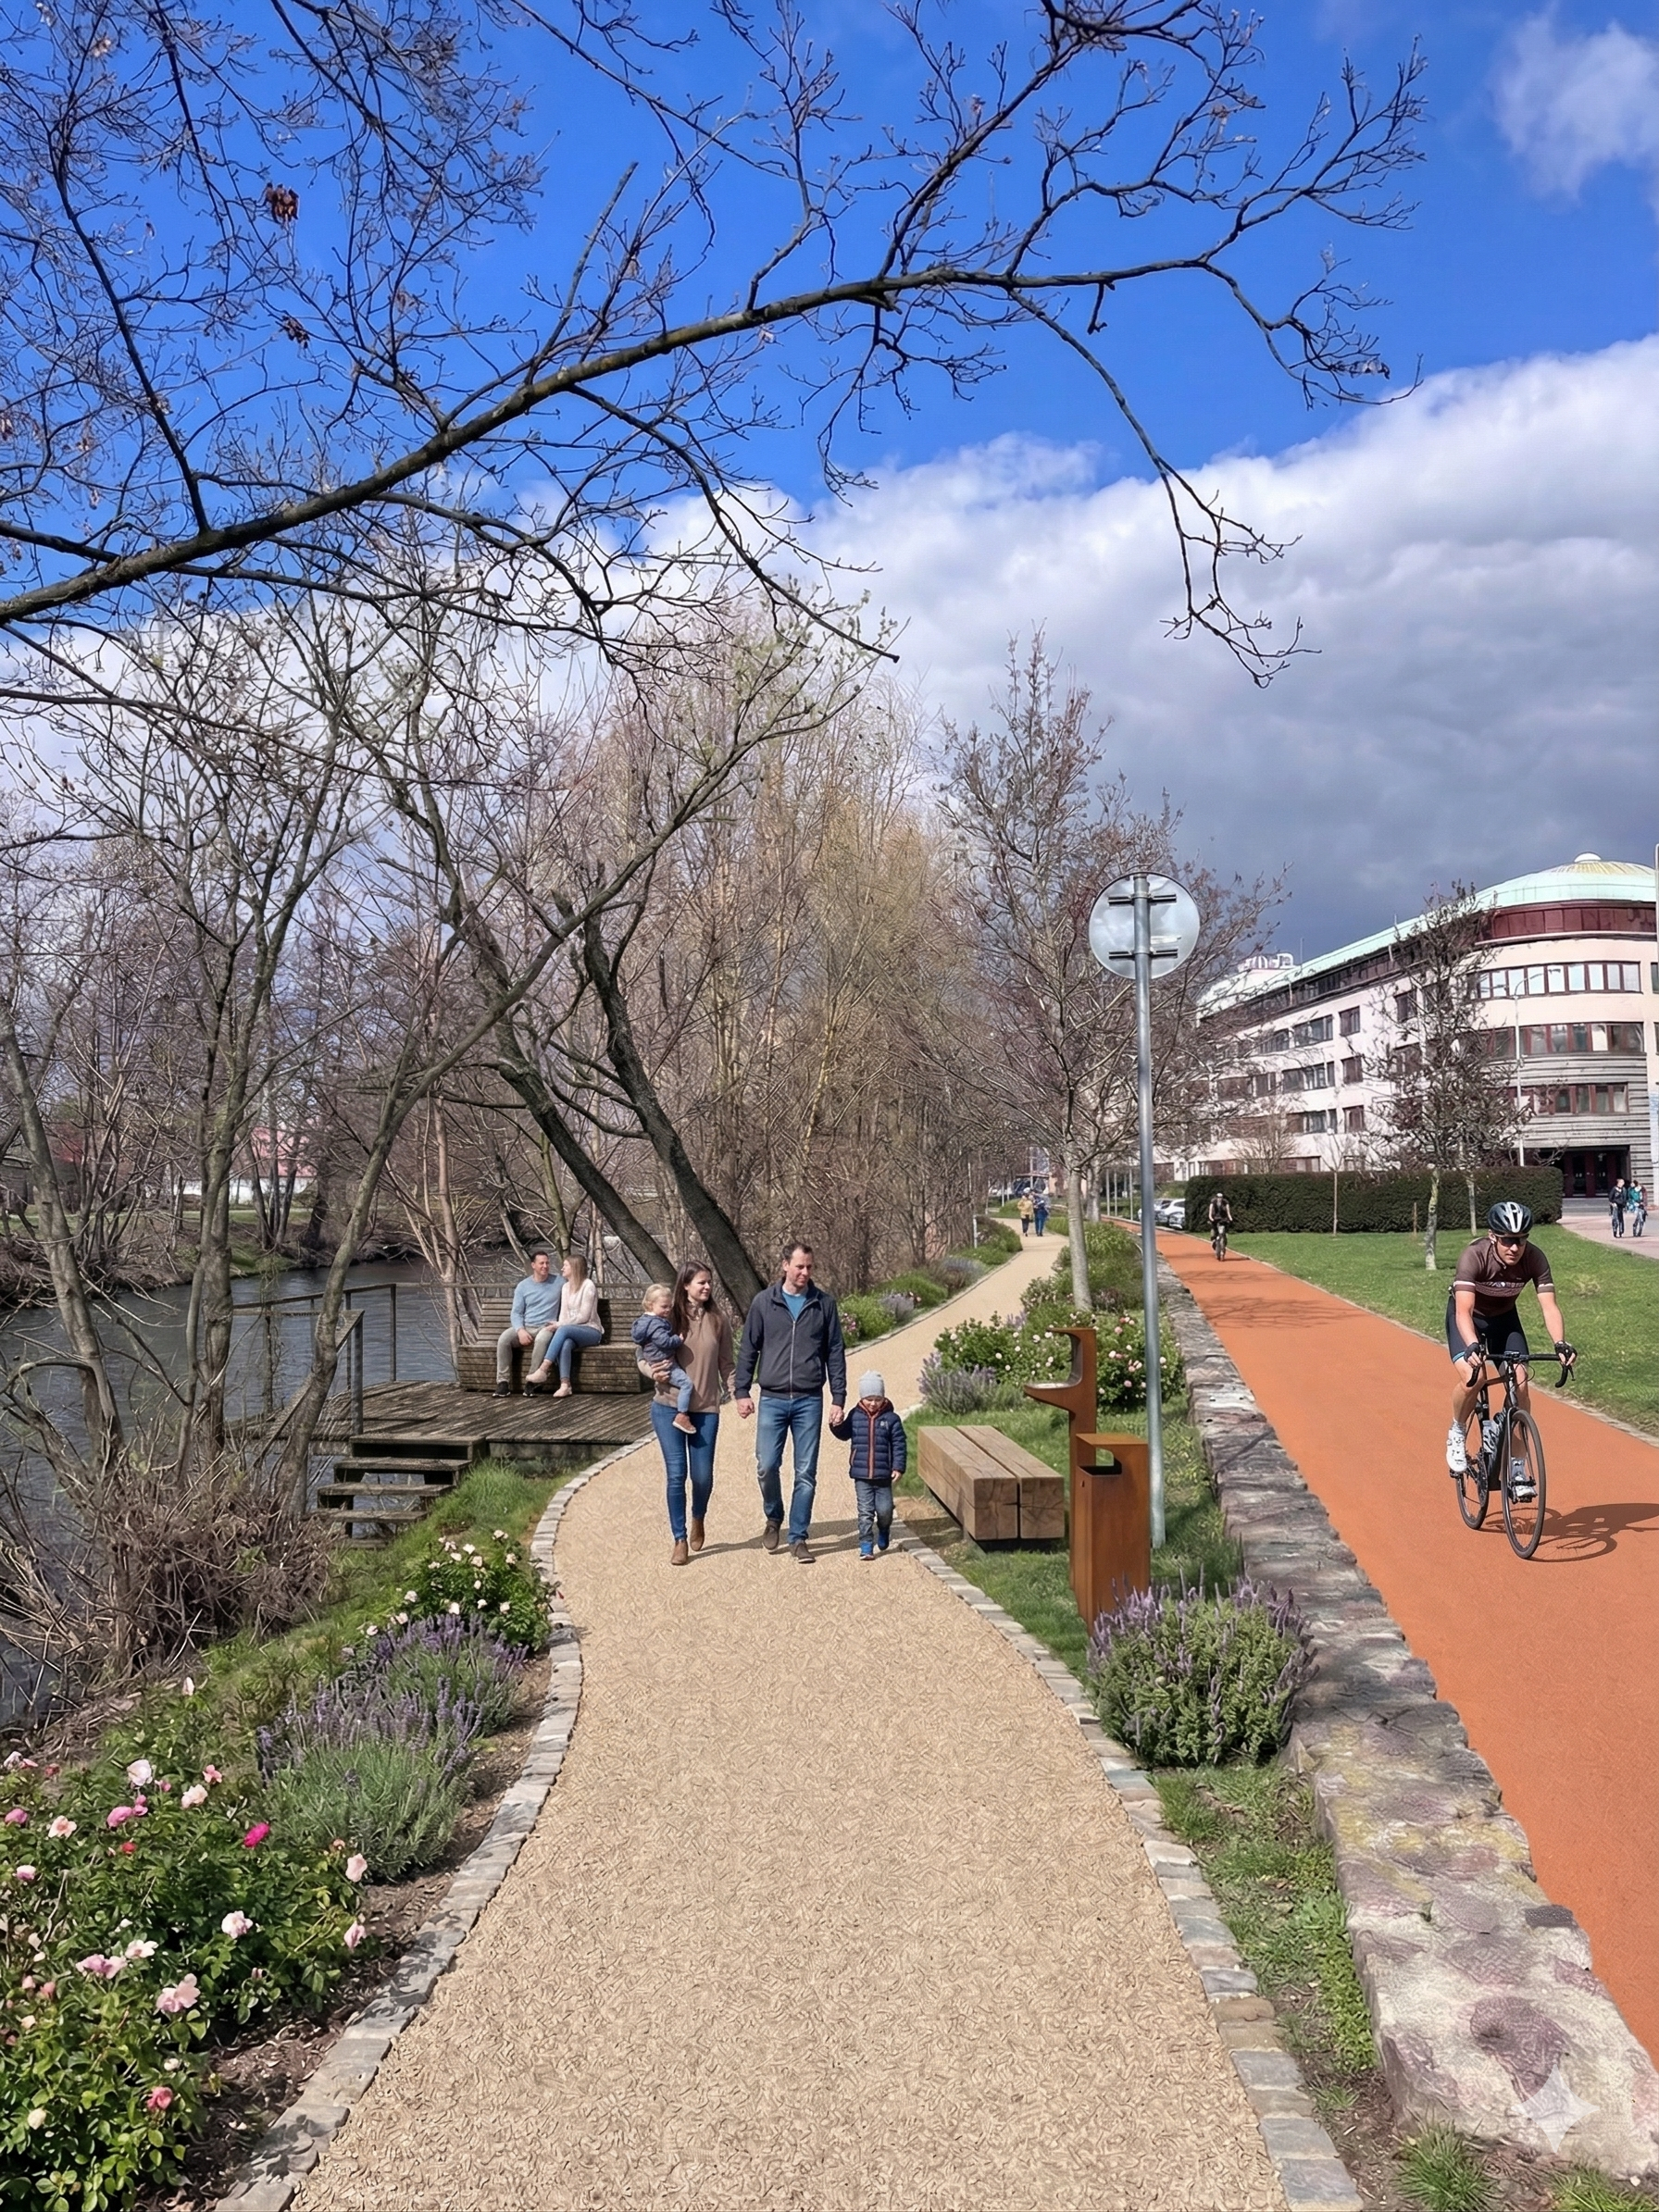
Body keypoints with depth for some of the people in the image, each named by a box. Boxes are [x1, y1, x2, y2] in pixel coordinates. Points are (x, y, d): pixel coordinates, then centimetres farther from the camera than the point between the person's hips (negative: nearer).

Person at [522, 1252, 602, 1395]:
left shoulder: (588, 1286, -5)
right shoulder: (566, 1287, 17)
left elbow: (584, 1316, -11)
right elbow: (563, 1314, 11)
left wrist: (559, 1325, -11)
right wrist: (558, 1325, -11)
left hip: (591, 1330, -4)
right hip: (570, 1331, 5)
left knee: (563, 1330, -35)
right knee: (565, 1343, -33)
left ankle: (543, 1370, -41)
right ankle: (565, 1384, -45)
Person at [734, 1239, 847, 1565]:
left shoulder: (824, 1304, 3)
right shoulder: (764, 1302, 2)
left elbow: (835, 1353, 6)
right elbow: (748, 1349, 6)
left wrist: (838, 1398, 1)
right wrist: (742, 1392, 0)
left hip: (809, 1401, 0)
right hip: (772, 1399, 0)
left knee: (806, 1473, 2)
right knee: (767, 1466, -5)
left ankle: (798, 1537, 13)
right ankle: (773, 1518, 23)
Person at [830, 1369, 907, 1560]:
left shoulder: (891, 1419, -3)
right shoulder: (855, 1416, 2)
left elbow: (899, 1445, -1)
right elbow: (844, 1434, 15)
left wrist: (898, 1467, -8)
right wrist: (836, 1426, -6)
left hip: (883, 1475, -1)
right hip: (861, 1475, 1)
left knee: (885, 1510, 5)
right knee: (865, 1511, 0)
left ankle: (884, 1531, 36)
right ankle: (866, 1546, 6)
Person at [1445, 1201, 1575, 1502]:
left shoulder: (1534, 1259, -25)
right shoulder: (1475, 1256, -34)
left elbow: (1549, 1306, -31)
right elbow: (1464, 1311, -42)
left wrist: (1560, 1344, -48)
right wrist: (1473, 1347, -59)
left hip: (1504, 1317, 3)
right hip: (1468, 1316, -3)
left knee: (1520, 1383, -14)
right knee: (1471, 1376, -28)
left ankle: (1517, 1468, -3)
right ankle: (1456, 1435, 1)